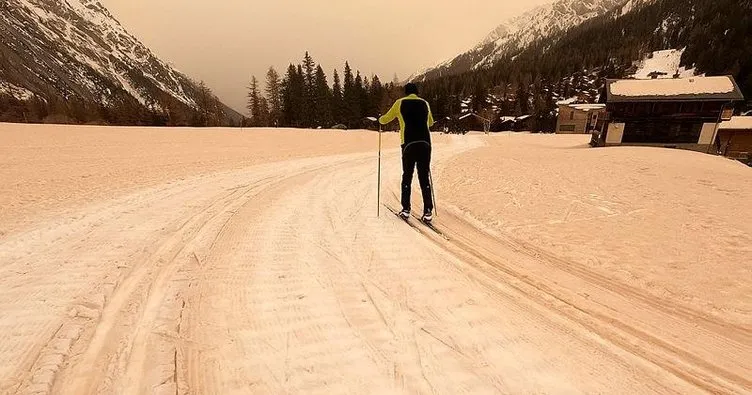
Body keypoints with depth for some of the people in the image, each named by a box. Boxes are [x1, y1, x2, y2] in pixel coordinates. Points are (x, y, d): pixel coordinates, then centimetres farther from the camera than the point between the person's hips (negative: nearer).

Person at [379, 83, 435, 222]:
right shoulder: (425, 103, 16)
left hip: (409, 144, -2)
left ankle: (406, 209, 7)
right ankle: (428, 211, -3)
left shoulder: (400, 103, 9)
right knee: (425, 177, 3)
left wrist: (380, 119, 42)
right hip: (425, 143, 2)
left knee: (407, 176, 9)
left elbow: (386, 119, 19)